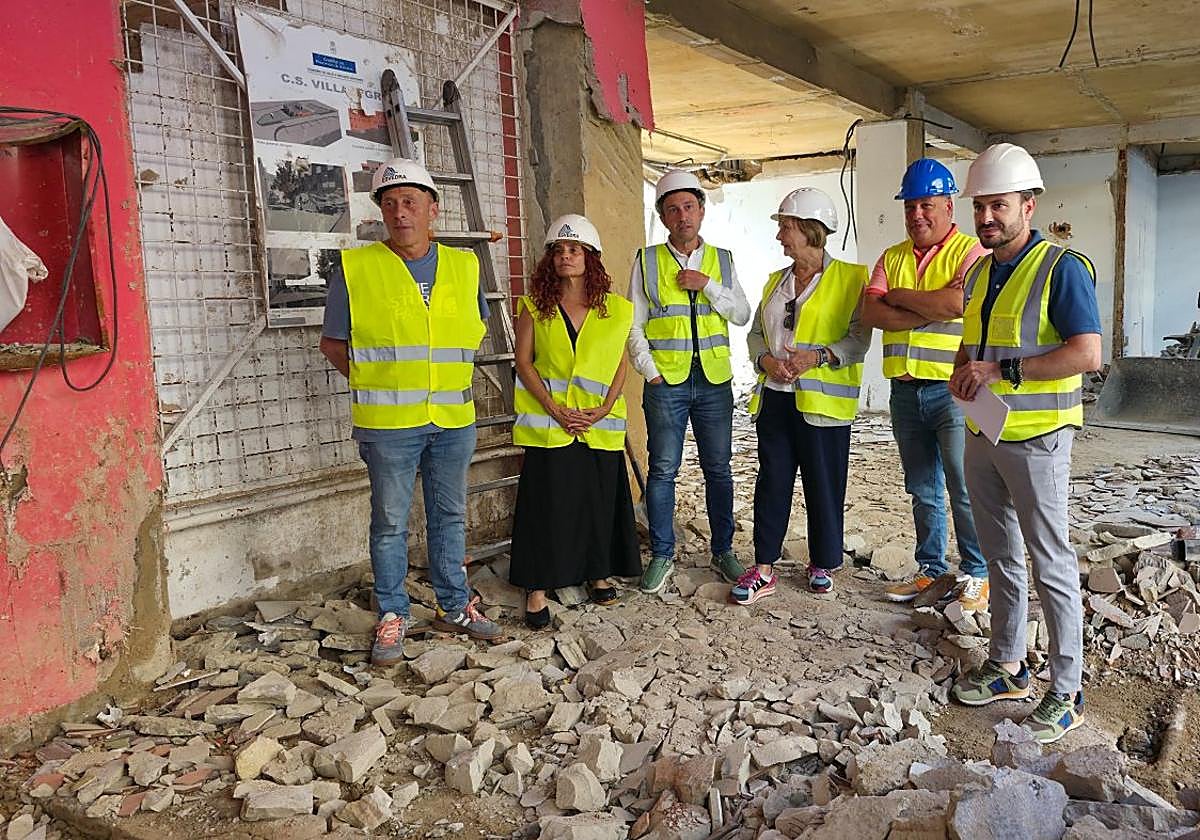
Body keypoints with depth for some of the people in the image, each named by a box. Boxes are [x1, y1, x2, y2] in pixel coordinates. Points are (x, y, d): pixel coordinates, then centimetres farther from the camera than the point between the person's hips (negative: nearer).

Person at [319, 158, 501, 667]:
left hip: (454, 419, 3)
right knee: (390, 523, 5)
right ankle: (392, 617, 19)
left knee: (450, 516, 13)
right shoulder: (355, 268, -3)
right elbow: (333, 343, 4)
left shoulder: (464, 266, 7)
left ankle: (454, 607, 27)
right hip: (388, 423, -3)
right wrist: (375, 385, -1)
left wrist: (449, 378, 10)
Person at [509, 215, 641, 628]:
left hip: (600, 422, 2)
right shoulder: (534, 306, 3)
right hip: (549, 422, -1)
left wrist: (605, 407, -8)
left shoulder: (614, 309, 6)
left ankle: (598, 573, 26)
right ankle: (537, 588, 6)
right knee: (546, 501, -1)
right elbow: (523, 362, -2)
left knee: (599, 498, 8)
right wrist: (555, 409, -12)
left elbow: (620, 363, 6)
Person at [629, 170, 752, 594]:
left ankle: (723, 550, 22)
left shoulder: (721, 259, 10)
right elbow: (634, 325, 1)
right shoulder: (647, 261, 3)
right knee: (663, 470, 2)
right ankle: (662, 555, 15)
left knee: (718, 468, 8)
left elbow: (742, 315, 3)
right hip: (666, 381, -2)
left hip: (714, 380, 2)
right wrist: (651, 372, -7)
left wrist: (708, 285, -9)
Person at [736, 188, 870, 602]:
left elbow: (859, 338, -8)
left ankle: (821, 564, 22)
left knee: (824, 485, 5)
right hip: (774, 397, 5)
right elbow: (756, 332, 16)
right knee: (771, 482, 6)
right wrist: (765, 359, -5)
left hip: (823, 401, -5)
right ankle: (764, 569, 12)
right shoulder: (776, 280, 16)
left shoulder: (850, 278, -2)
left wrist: (818, 356, -22)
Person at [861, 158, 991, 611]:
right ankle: (930, 570, 26)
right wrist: (931, 312, -12)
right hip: (905, 391, 6)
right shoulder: (892, 257, 13)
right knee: (922, 490, 15)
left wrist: (902, 297, -8)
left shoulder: (970, 251, -3)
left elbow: (957, 303, -21)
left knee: (965, 489, -2)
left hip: (953, 390, -6)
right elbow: (871, 312, -2)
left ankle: (976, 575, 12)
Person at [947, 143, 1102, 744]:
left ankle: (1066, 693, 11)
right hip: (982, 435, 8)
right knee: (1000, 557, 16)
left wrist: (1002, 369, -22)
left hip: (1036, 439, -7)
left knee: (1050, 565, 0)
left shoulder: (1061, 267, -12)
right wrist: (961, 374, 1)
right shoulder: (980, 271, 12)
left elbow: (1088, 354, -20)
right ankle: (1007, 665, 29)